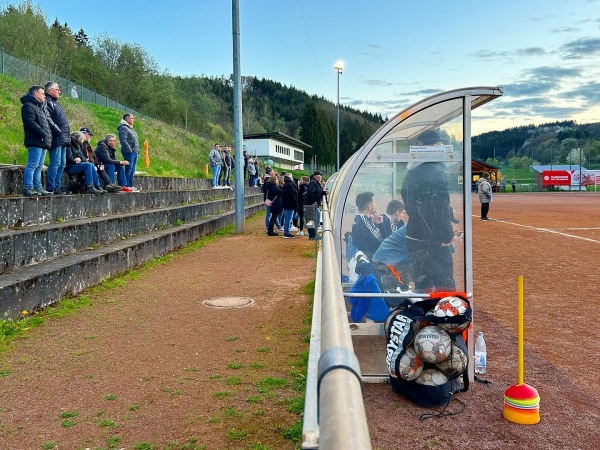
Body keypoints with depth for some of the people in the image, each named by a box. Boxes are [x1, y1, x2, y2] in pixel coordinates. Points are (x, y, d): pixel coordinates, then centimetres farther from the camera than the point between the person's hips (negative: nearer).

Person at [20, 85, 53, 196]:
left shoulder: (39, 107, 26)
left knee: (38, 167, 10)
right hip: (35, 142, -10)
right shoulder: (28, 106, -5)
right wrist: (43, 133, -19)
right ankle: (28, 188, -11)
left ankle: (38, 188, 13)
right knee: (32, 165, -11)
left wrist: (49, 135, 12)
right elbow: (30, 122, -17)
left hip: (42, 142, 10)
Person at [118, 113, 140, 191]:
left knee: (132, 170, 10)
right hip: (129, 152, -9)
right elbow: (123, 141, -20)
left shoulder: (131, 128, 21)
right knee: (129, 169, -9)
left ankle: (130, 186, 15)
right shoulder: (123, 128, -10)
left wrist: (137, 150, 16)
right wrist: (130, 150, -21)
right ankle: (127, 186, -6)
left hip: (135, 152, 9)